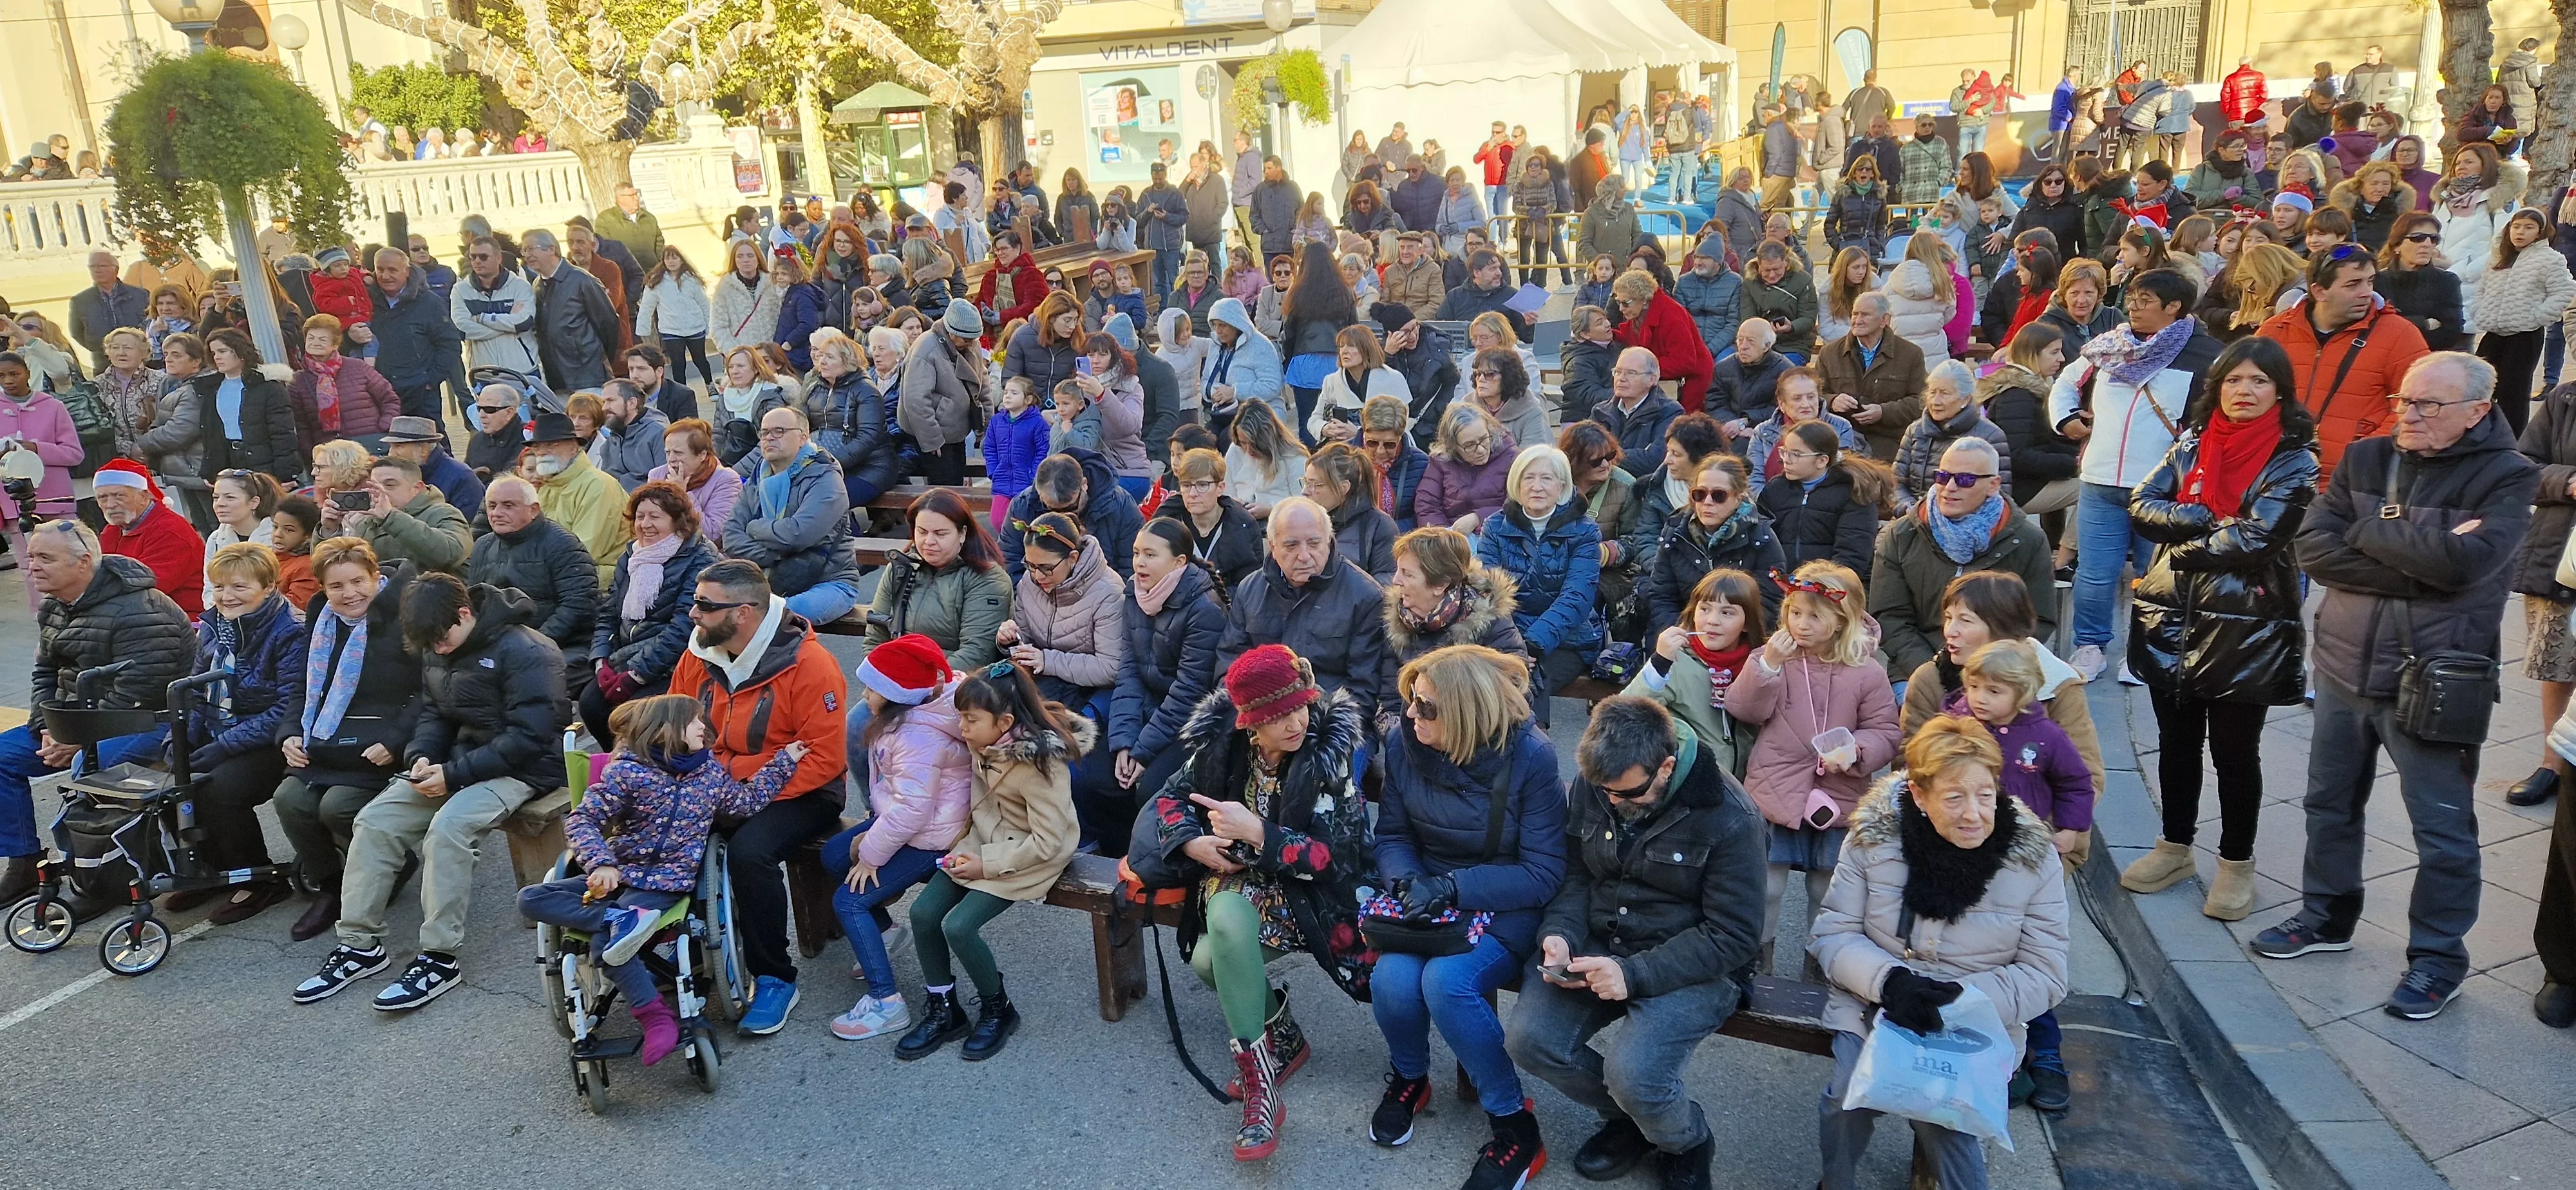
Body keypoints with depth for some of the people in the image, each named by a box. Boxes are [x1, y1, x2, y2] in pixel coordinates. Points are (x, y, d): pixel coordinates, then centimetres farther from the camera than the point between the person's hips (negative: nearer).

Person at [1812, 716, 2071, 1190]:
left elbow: (2045, 976, -5)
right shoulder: (1874, 835, -8)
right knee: (1849, 1094, -24)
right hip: (1872, 1007, 1)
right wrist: (1889, 981, -23)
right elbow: (1832, 934, -3)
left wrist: (1962, 999, -21)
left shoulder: (2032, 857, -8)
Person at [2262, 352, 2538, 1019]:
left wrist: (2368, 532, -13)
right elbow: (2313, 546, -8)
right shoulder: (2366, 458, 4)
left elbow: (2466, 560, -25)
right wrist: (2420, 564, -16)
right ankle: (2327, 917, 36)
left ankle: (2438, 958, 20)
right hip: (2345, 666, 5)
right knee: (2330, 804, 18)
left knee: (2442, 829, 4)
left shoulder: (2506, 477, -8)